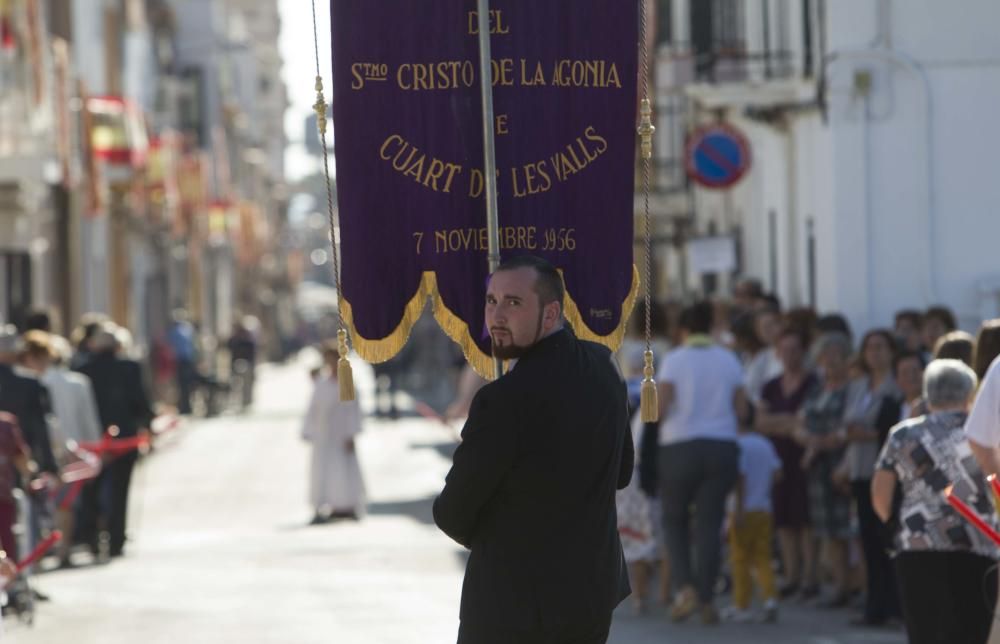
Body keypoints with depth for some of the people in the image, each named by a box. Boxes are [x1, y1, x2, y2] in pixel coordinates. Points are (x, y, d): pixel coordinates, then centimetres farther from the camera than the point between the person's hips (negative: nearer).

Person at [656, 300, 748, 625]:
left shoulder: (674, 360, -6)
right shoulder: (729, 361, 4)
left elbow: (661, 408, -12)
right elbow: (742, 412, 4)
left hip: (680, 449, -2)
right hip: (722, 448, 2)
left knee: (675, 520, 12)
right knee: (710, 524, 5)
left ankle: (685, 587, -5)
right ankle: (706, 599, 0)